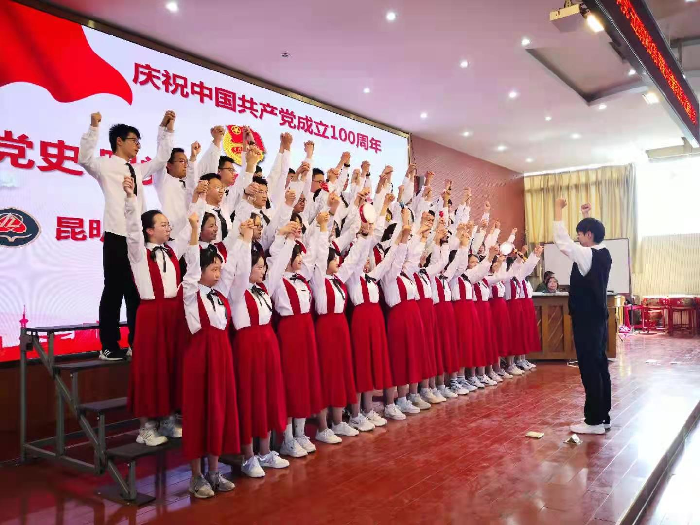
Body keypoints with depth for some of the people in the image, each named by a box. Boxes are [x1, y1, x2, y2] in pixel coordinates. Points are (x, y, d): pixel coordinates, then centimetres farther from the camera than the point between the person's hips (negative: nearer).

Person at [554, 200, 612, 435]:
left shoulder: (587, 255, -17)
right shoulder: (604, 254, 8)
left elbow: (562, 241, -19)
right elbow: (594, 233, 28)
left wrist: (558, 210, -12)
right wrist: (587, 216, 30)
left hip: (586, 320, -9)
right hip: (599, 318, 9)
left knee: (589, 368, -5)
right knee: (600, 366, 13)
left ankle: (594, 421, 1)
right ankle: (603, 416, 21)